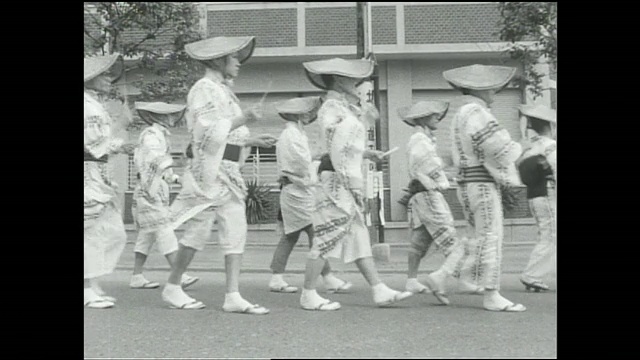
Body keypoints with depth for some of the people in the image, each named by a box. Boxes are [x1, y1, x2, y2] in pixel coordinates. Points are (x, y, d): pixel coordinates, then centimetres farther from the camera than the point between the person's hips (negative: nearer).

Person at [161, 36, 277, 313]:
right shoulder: (203, 89, -7)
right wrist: (241, 119, -18)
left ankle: (233, 296, 2)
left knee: (236, 231, 1)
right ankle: (172, 288, 15)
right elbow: (208, 133, -17)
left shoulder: (223, 90, 20)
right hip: (210, 169, -9)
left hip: (229, 171, 9)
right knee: (199, 230, -1)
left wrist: (254, 141, 11)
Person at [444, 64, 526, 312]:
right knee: (490, 237, -4)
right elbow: (500, 147, -18)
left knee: (482, 237, 15)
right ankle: (492, 296, 2)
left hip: (467, 182, 10)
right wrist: (516, 149, 3)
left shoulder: (460, 114, 19)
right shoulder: (476, 113, -13)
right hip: (482, 183, -10)